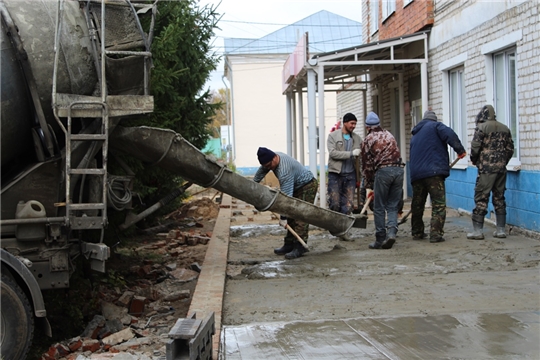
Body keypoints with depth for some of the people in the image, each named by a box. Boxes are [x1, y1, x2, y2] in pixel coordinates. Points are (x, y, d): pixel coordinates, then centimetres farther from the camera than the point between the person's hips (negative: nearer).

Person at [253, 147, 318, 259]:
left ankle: (299, 247, -20)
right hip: (297, 186, 10)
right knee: (292, 216, 7)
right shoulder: (272, 158, -6)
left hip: (307, 186, -10)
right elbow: (262, 171, 15)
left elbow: (286, 196, -34)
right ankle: (289, 244, 9)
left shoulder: (284, 171, -35)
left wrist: (283, 217, -31)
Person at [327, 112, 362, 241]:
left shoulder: (357, 138, 11)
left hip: (350, 175, 3)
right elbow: (332, 153, -13)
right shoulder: (333, 136, 0)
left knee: (348, 205, 0)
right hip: (335, 174, -3)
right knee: (335, 203, -5)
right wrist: (351, 154, -18)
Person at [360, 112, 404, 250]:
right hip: (398, 169, 4)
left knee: (379, 207, 5)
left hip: (383, 171, -4)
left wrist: (368, 185, 18)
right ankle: (392, 231, -8)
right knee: (393, 206, 12)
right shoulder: (388, 134, 22)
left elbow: (367, 164, 8)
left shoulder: (368, 140, 8)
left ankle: (380, 240, 7)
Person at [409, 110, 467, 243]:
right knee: (439, 204, -6)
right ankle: (436, 234, -13)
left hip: (416, 174, 7)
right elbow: (450, 135, -12)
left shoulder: (415, 135, 28)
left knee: (417, 204, 16)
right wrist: (460, 149, -10)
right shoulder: (436, 126, 8)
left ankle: (417, 232, 23)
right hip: (433, 172, -7)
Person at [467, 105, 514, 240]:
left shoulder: (481, 127, -7)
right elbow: (510, 148, 12)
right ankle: (501, 230, 14)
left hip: (486, 169, -6)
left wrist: (474, 160, 8)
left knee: (481, 198, -3)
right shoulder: (505, 129, 11)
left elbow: (475, 147, -10)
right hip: (501, 168, 6)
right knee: (499, 198, 12)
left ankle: (477, 231, -5)